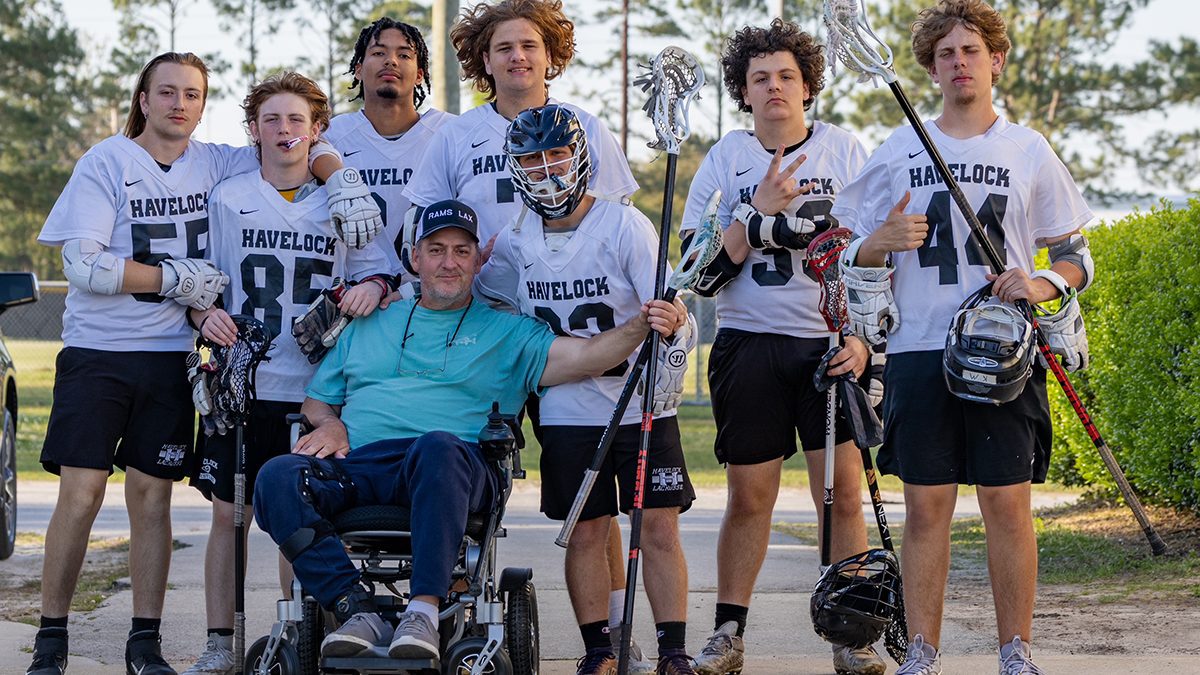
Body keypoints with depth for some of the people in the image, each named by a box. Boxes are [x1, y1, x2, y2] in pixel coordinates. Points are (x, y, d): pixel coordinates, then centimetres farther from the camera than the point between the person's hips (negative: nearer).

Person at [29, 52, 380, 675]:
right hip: (97, 350, -3)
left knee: (151, 496, 5)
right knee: (81, 493, -9)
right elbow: (85, 266, -12)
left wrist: (344, 182, -6)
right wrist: (177, 278, -12)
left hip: (170, 355, 3)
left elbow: (303, 148, 14)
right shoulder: (107, 162, -3)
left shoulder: (217, 165, 6)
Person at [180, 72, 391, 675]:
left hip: (318, 387, 0)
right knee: (228, 511, -1)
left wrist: (372, 287, -12)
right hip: (243, 382, 0)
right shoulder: (227, 199, 9)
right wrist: (205, 315, -9)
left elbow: (377, 267, 11)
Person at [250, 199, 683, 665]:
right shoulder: (368, 326, 30)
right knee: (277, 478, -28)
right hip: (356, 465, 3)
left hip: (449, 468, -3)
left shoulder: (506, 333, 20)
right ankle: (357, 611, -34)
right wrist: (330, 424, 7)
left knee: (438, 447, -41)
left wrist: (638, 328, -13)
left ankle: (424, 610, -44)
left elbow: (580, 358, 5)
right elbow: (316, 400, 31)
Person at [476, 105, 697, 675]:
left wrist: (665, 368, -30)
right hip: (568, 411, 2)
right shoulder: (515, 244, 4)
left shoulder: (625, 225, -7)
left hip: (642, 408, -2)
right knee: (586, 531, 3)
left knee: (659, 527, -3)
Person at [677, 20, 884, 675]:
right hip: (749, 345, 1)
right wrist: (759, 210, -13)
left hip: (833, 344, -1)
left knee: (842, 492, -5)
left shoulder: (846, 151, 4)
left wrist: (864, 338, -8)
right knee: (749, 496, 2)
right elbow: (703, 272, -2)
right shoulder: (725, 159, 6)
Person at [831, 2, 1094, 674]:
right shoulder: (900, 149, 11)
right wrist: (883, 240, -10)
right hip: (920, 347, 1)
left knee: (1008, 500, -3)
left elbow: (1078, 259, 11)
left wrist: (1039, 284, -10)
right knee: (926, 504, 0)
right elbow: (855, 259, 13)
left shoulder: (1029, 150, 8)